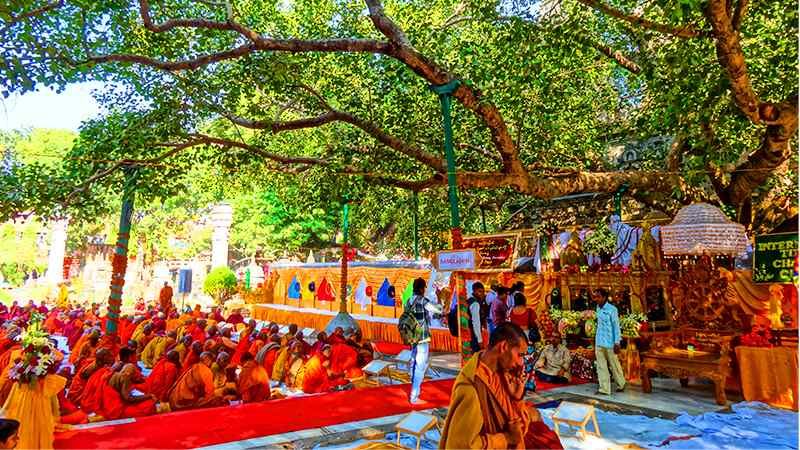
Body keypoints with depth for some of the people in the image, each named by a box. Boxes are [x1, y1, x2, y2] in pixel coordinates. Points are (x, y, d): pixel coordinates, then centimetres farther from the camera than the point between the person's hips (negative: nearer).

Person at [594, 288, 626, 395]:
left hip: (609, 343, -6)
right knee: (601, 366, 3)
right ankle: (604, 389, 7)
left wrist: (617, 343, -13)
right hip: (599, 343, 6)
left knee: (614, 365, 10)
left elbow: (616, 326, -11)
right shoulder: (598, 309, 8)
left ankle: (621, 384, 30)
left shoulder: (612, 309, -12)